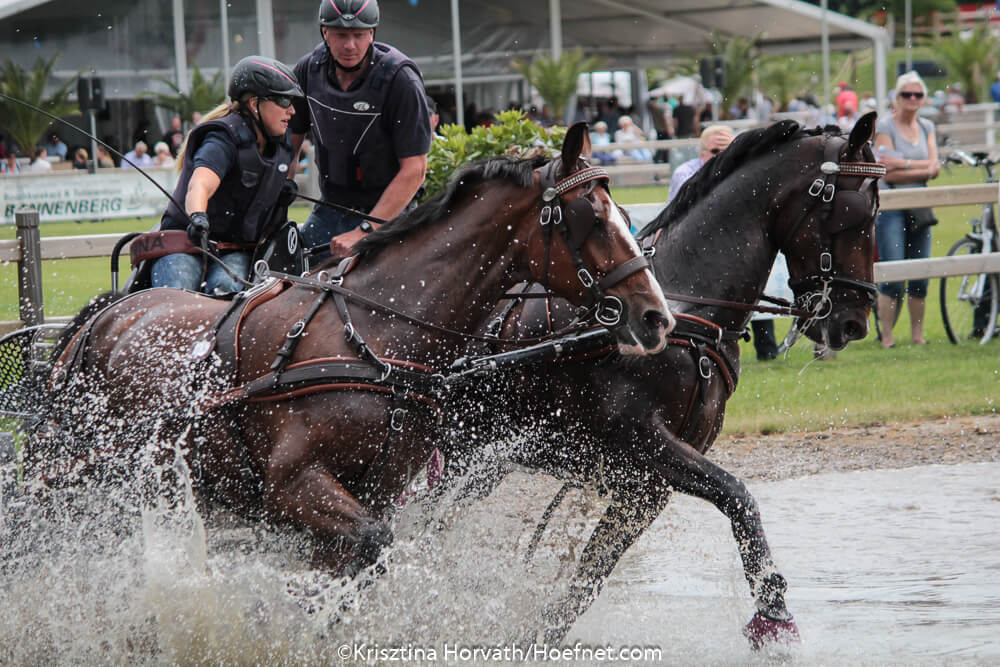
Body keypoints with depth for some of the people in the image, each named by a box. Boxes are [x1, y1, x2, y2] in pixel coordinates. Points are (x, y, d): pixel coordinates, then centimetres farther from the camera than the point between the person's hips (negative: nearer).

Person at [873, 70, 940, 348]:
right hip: (890, 208, -5)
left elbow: (934, 168, 0)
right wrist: (922, 170, -13)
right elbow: (887, 174, -13)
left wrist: (904, 164, -14)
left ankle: (918, 335, 14)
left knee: (920, 276, 5)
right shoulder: (885, 127, -4)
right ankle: (887, 338, -5)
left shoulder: (927, 127, 12)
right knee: (892, 277, -10)